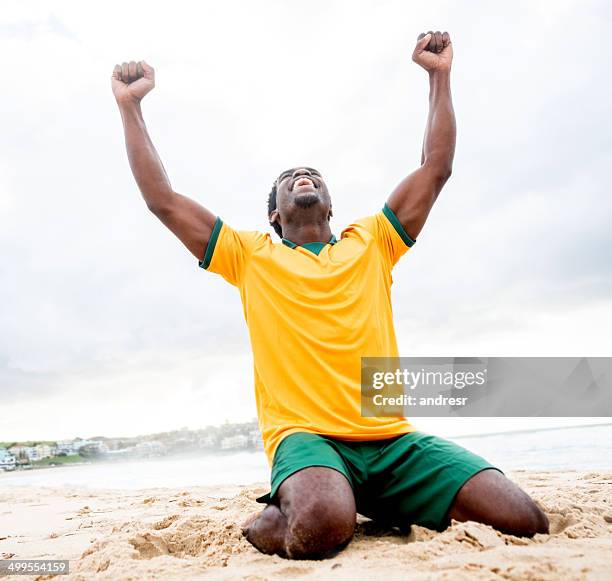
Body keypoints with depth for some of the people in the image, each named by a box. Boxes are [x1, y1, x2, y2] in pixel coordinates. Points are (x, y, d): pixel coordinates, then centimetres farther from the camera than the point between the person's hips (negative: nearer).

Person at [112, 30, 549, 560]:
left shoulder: (370, 242, 17)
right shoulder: (251, 256, 12)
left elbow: (436, 169, 17)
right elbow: (163, 199, 10)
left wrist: (440, 75, 17)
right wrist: (130, 105, 12)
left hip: (392, 439, 4)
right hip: (304, 435, -3)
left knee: (525, 522, -10)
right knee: (321, 525, -36)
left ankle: (378, 507, 12)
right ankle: (269, 519, 2)